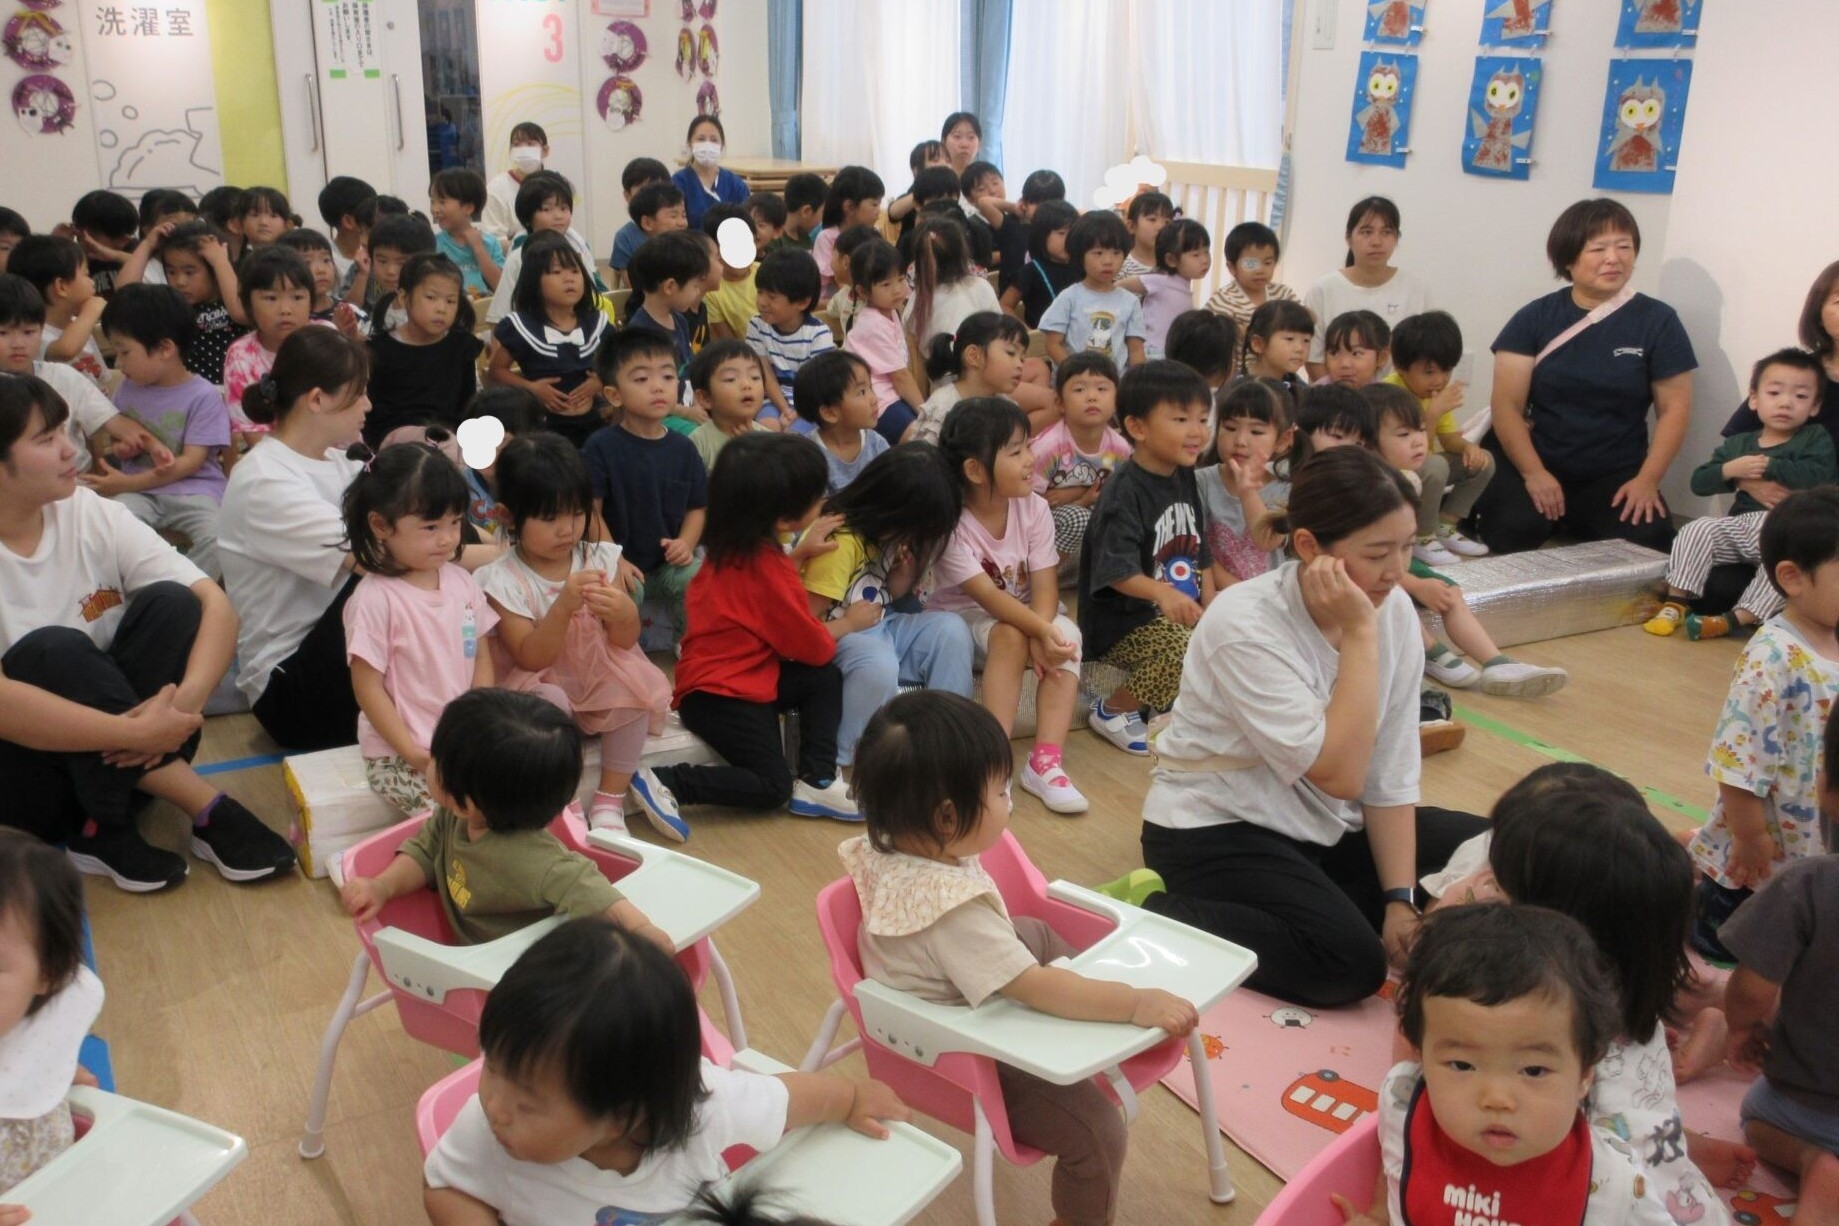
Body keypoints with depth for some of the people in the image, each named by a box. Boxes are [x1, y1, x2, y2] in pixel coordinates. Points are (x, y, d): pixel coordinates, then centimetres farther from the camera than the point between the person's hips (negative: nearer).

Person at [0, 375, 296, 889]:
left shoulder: (92, 515, -5)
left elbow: (215, 604, -11)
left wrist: (185, 701, -30)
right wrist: (135, 734, -36)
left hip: (109, 766, 5)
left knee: (171, 604, -17)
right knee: (53, 650, -31)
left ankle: (105, 829, -19)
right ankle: (203, 807, -24)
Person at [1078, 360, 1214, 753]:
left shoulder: (1185, 480, 8)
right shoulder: (1124, 492, -19)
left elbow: (1200, 552, 18)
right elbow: (1117, 570, -30)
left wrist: (1210, 603, 6)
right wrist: (1162, 593, -46)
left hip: (1181, 611, 8)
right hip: (1121, 621, -8)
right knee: (1181, 649, -31)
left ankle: (1183, 703, 17)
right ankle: (1112, 710, -5)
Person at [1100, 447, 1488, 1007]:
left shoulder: (1395, 610, -7)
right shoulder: (1245, 625, -26)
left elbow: (1391, 774, -4)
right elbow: (1339, 774, -30)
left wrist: (1400, 898, -10)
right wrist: (1359, 634, -29)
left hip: (1326, 826, 8)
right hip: (1218, 832, -7)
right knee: (1351, 965, -26)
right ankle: (1152, 914, -10)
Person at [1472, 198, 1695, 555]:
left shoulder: (1657, 320, 1)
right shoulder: (1535, 318, 0)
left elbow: (1674, 408, 1)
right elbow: (1507, 404, -5)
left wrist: (1647, 480, -12)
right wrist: (1533, 473, -17)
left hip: (1616, 475, 2)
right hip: (1538, 464, -1)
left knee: (1649, 540, -24)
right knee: (1515, 528, -30)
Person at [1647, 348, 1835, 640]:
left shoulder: (1816, 438, 6)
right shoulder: (1737, 445, 15)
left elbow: (1817, 475, -14)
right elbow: (1699, 482, 7)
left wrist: (1770, 466, -12)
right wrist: (1730, 469, -10)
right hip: (1742, 525, 3)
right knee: (1697, 529, -19)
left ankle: (1737, 618, -36)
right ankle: (1675, 603, -18)